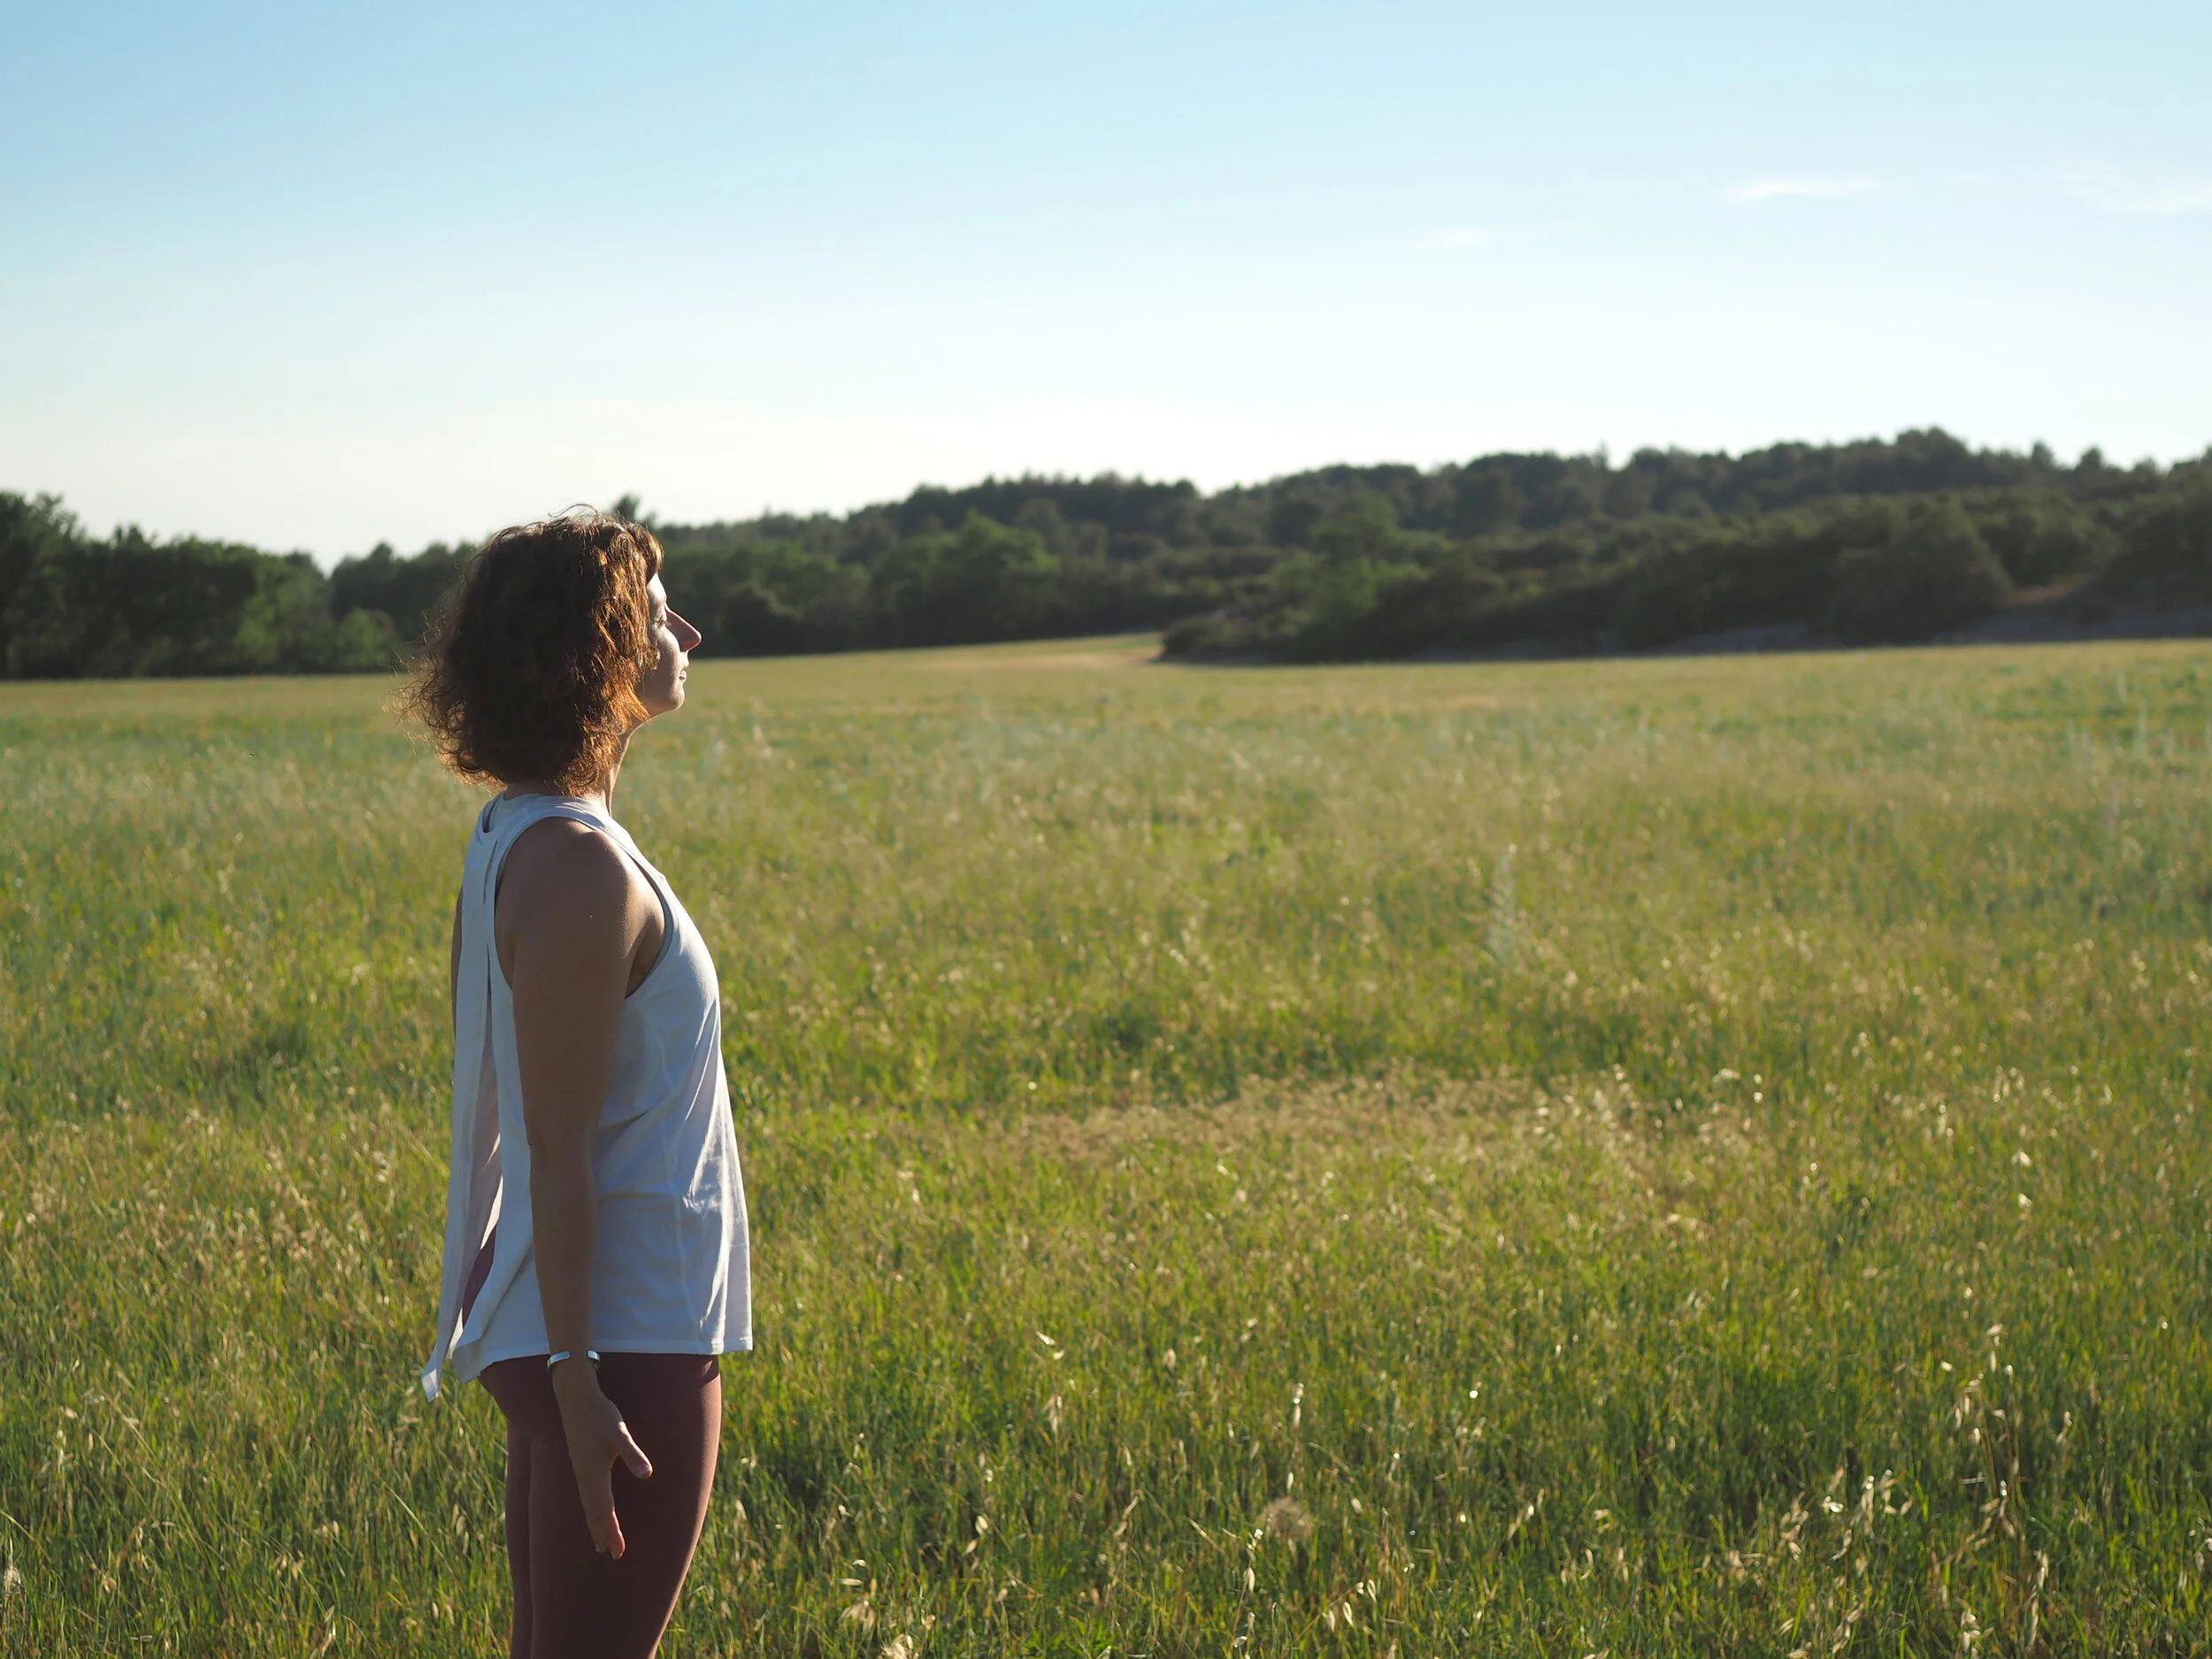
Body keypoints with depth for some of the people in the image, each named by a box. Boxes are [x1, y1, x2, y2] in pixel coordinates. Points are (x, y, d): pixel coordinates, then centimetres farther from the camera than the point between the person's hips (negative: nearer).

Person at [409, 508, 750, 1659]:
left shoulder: (513, 838, 10)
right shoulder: (581, 869, -19)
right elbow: (558, 1151, -20)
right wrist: (578, 1382, -20)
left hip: (573, 1334, 10)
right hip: (624, 1345, -10)